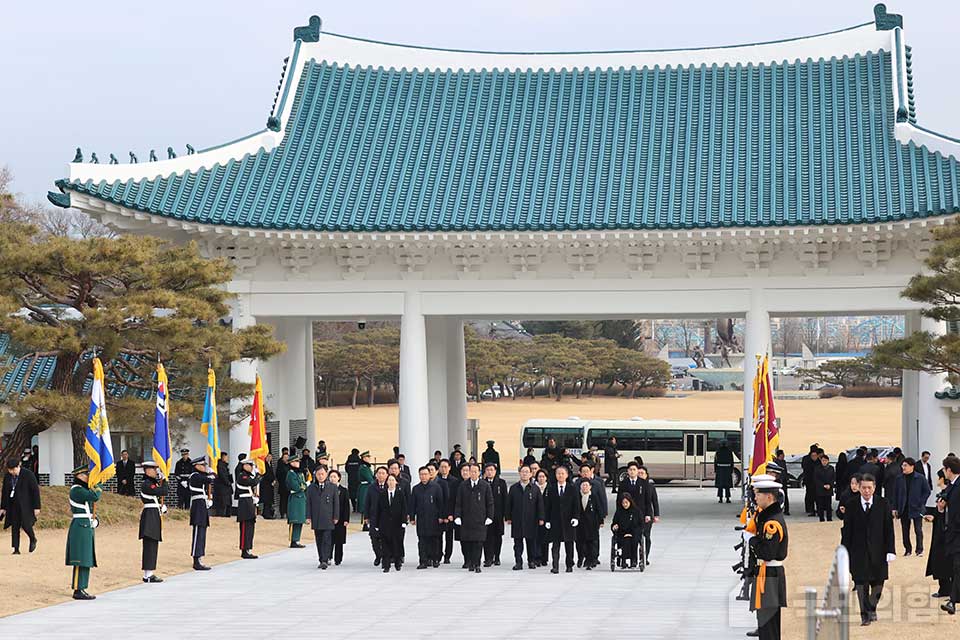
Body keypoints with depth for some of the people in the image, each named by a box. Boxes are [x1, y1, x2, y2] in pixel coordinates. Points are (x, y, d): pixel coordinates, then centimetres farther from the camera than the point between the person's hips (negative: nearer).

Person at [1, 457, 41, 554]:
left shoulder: (28, 475, -10)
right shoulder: (7, 476, 5)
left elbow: (35, 491, -8)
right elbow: (5, 493, 14)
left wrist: (37, 507, -11)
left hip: (26, 505, -5)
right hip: (13, 505, 5)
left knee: (25, 524, -14)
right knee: (14, 527, 0)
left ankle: (33, 540, 16)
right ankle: (16, 549, 4)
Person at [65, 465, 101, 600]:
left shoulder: (83, 490, 17)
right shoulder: (77, 490, -14)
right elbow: (95, 496, -25)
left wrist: (94, 520, 5)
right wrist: (99, 485, -8)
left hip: (87, 527, 10)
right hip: (81, 527, -10)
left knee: (85, 561, 11)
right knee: (81, 561, -10)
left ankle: (80, 589, 16)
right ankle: (78, 590, -9)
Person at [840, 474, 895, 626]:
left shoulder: (883, 505, 0)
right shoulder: (851, 506, 0)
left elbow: (889, 529, 0)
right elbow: (847, 532, 2)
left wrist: (890, 550, -6)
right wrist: (845, 553, -1)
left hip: (877, 552, 1)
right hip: (858, 552, 0)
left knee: (878, 582, 7)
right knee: (861, 584, 0)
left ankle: (872, 608, 30)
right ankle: (865, 614, 8)